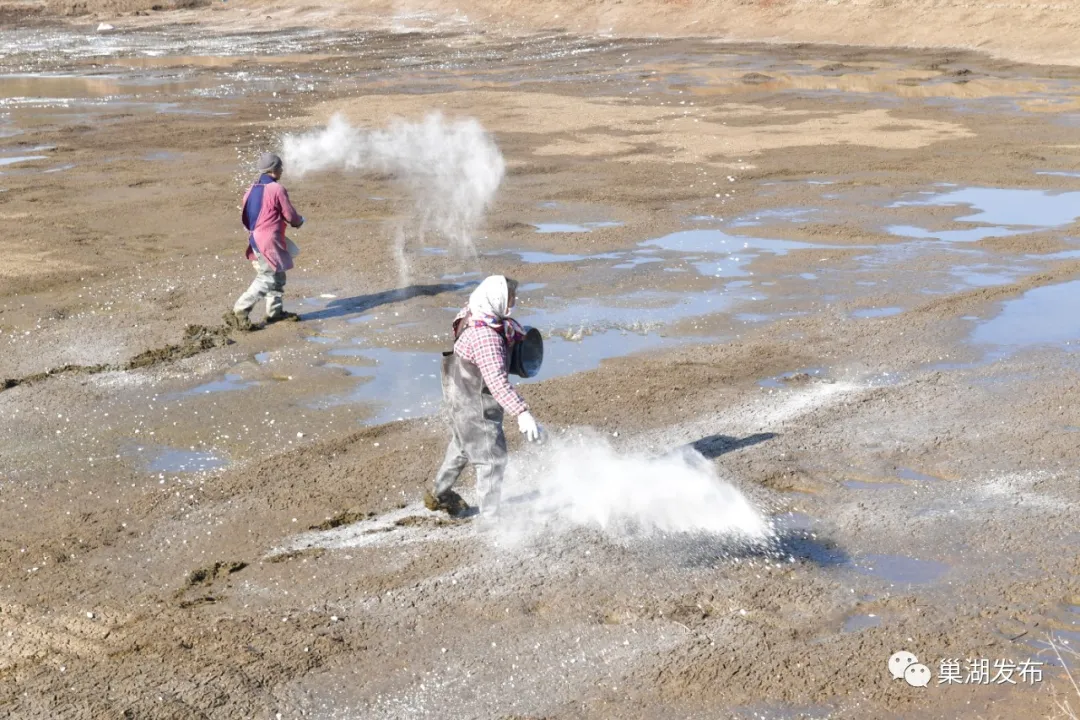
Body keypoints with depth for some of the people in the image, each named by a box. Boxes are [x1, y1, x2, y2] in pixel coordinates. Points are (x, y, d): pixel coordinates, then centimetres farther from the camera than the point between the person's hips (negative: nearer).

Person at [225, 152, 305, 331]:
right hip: (269, 242, -9)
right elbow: (290, 215, -7)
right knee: (266, 280, -7)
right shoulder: (277, 189, -13)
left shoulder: (251, 190, 9)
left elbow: (246, 218, 14)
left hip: (255, 239, 9)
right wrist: (299, 221, 14)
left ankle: (275, 312, 23)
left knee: (278, 276, 19)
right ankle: (239, 312, -12)